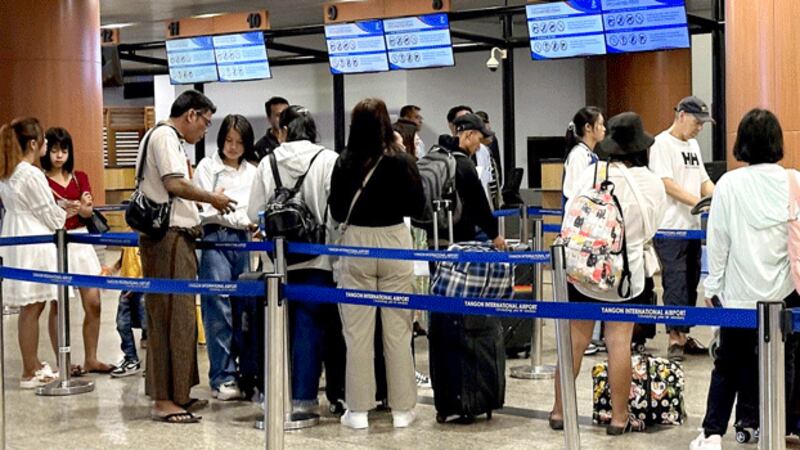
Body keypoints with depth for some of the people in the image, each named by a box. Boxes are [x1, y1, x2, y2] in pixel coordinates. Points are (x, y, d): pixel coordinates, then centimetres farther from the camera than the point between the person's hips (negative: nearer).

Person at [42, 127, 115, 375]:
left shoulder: (80, 177, 10)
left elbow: (88, 212, -1)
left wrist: (80, 207, -23)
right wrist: (62, 212, -25)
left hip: (81, 241, 5)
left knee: (93, 303, 3)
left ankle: (91, 359, 13)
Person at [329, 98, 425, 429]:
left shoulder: (345, 163, -6)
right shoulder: (401, 161, -7)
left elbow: (337, 212, 2)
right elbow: (417, 208, 1)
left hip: (356, 246, 0)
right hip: (394, 243, 0)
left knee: (357, 331, 6)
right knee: (397, 330, 7)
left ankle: (358, 409, 10)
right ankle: (402, 408, 13)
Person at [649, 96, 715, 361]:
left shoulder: (693, 145, 18)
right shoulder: (662, 144, -8)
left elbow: (704, 181, 19)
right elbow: (667, 184, -16)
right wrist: (700, 202, -22)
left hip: (692, 226, 8)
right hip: (670, 228, -8)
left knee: (690, 283, 10)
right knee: (675, 283, -9)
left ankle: (683, 336, 17)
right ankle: (674, 341, -6)